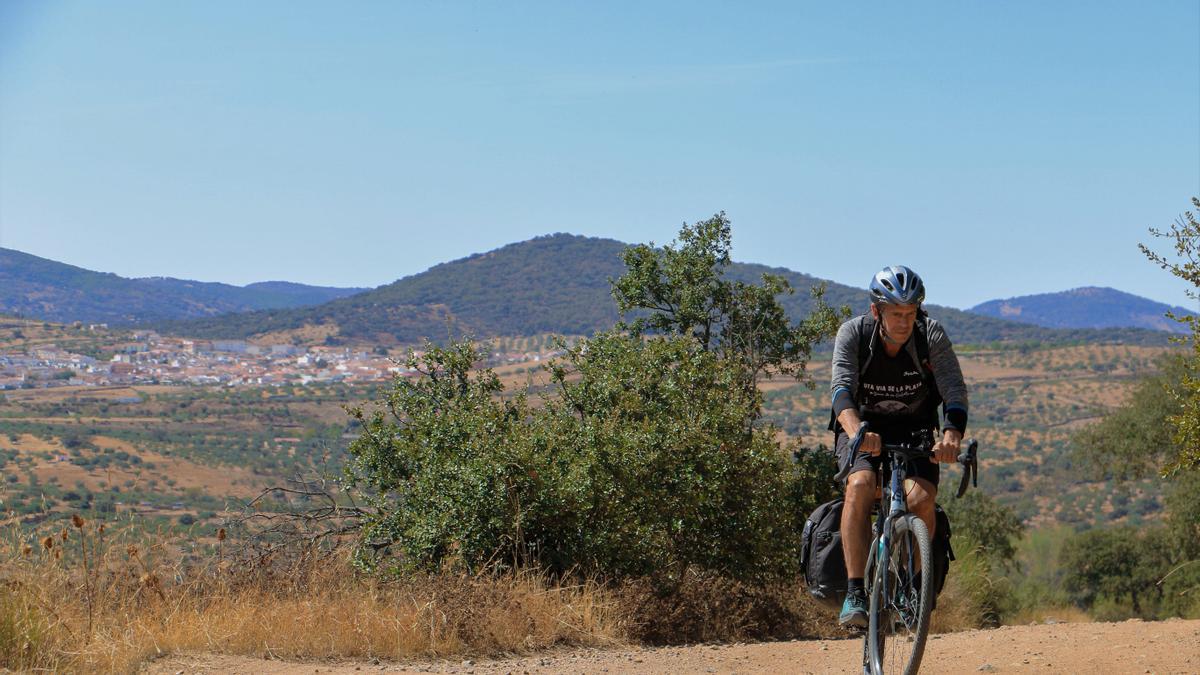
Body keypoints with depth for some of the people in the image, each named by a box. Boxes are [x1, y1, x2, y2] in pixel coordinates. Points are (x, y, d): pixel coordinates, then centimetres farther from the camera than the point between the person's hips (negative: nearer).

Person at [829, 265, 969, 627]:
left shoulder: (931, 335, -19)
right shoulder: (853, 333, -20)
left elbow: (955, 391, -29)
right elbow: (842, 389, -33)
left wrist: (951, 434, -50)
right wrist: (857, 432, -54)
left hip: (914, 431, 1)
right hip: (862, 429, -1)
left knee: (920, 498, -25)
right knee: (860, 484, -31)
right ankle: (855, 592, -29)